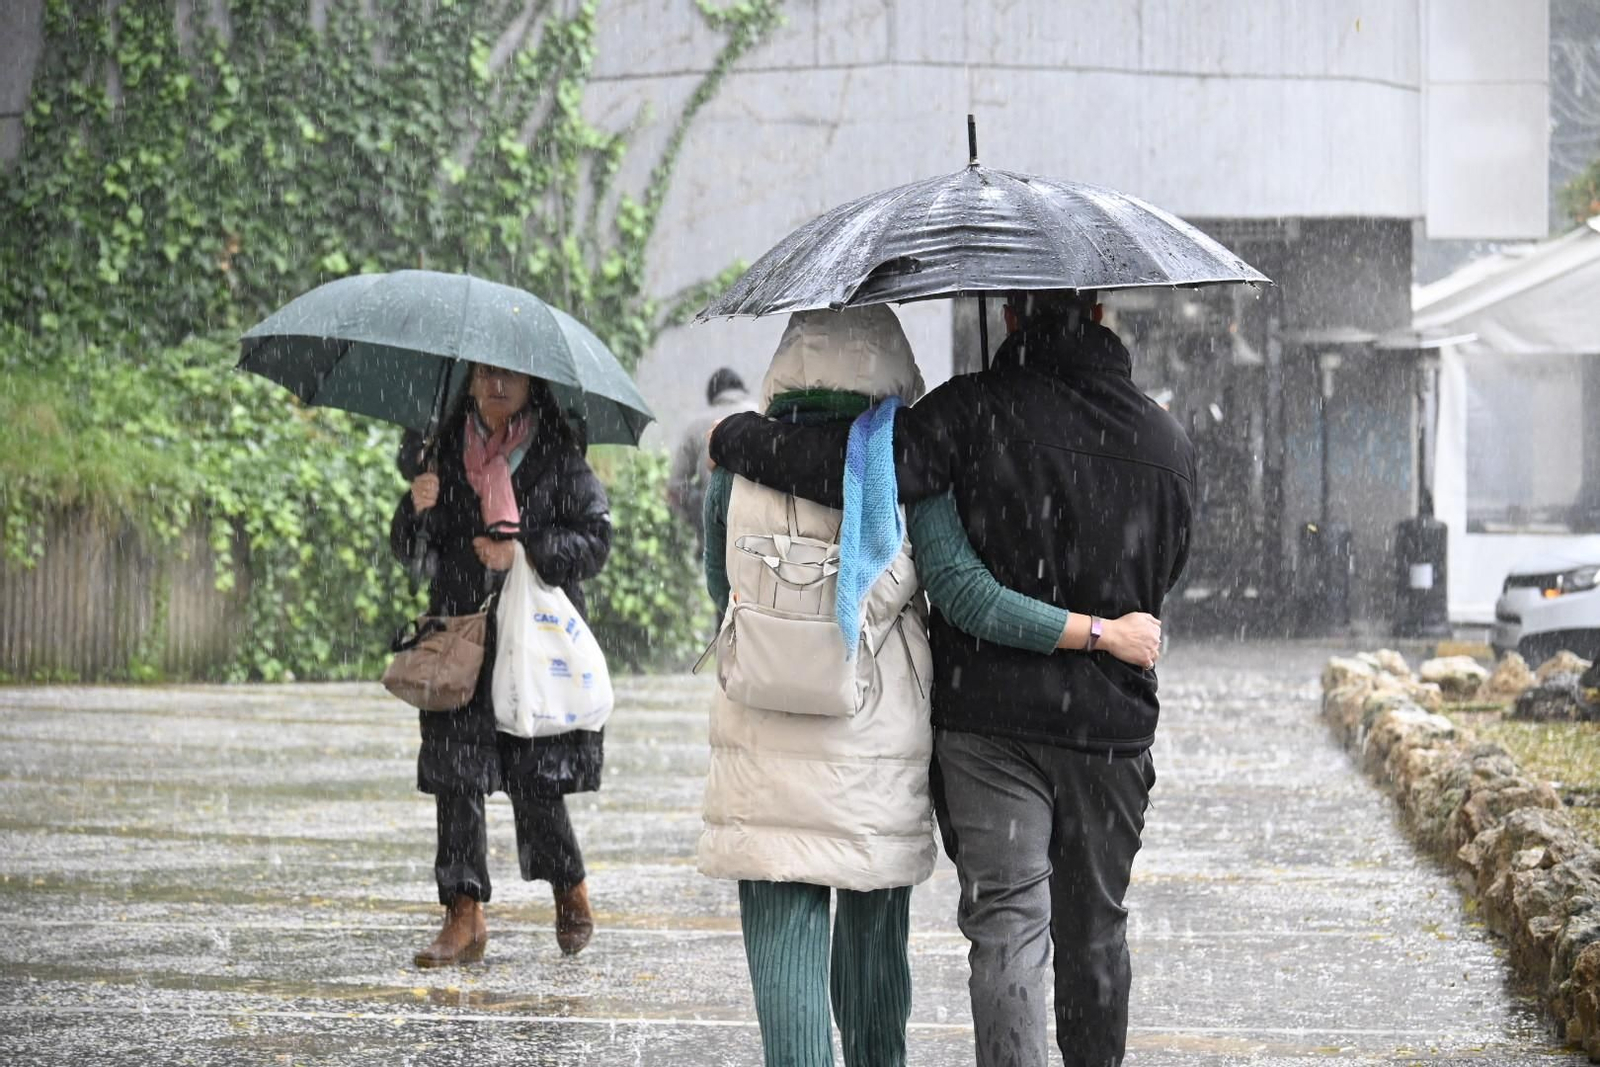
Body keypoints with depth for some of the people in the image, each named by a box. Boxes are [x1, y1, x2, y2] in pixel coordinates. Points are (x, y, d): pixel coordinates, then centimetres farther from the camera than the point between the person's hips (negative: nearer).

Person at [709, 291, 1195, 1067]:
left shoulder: (978, 412, -11)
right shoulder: (1166, 442, 4)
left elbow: (859, 467, -20)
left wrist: (735, 440, -6)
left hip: (989, 712, -3)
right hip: (1113, 718, 3)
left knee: (1006, 928, -4)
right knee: (1094, 930, 15)